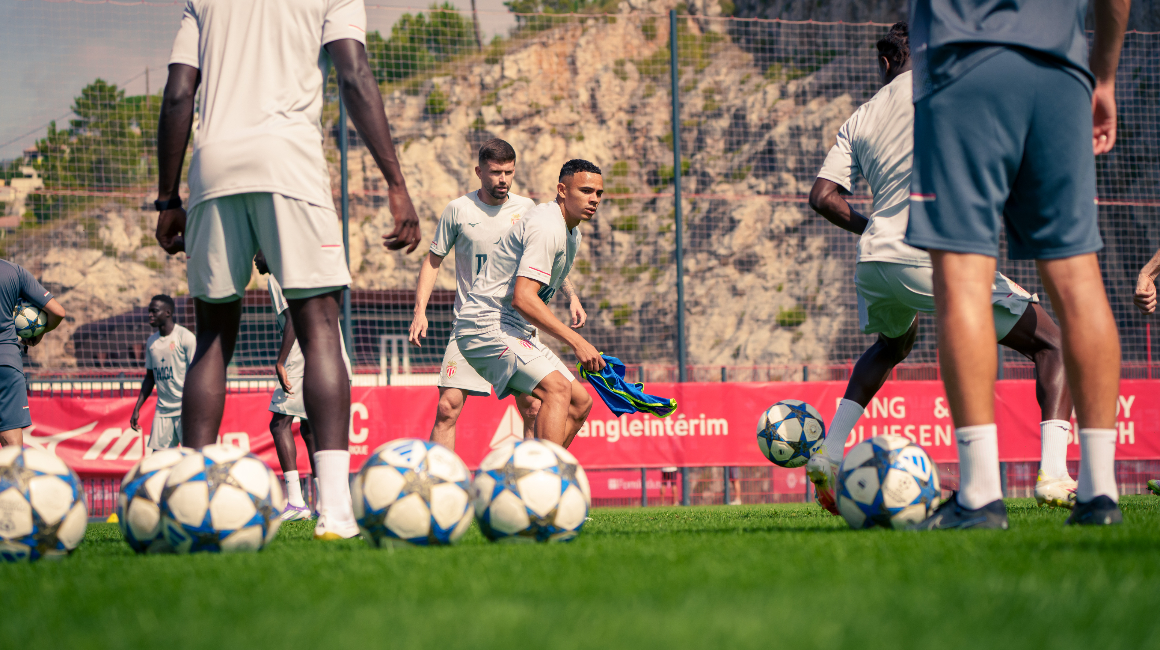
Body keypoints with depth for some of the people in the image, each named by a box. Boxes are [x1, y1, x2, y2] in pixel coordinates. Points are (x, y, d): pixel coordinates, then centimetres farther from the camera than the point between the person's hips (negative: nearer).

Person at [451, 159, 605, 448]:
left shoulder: (572, 234, 15)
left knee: (580, 402, 5)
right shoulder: (546, 227, -19)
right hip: (487, 324, -10)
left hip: (518, 332, 10)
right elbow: (522, 298, -27)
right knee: (557, 388, -27)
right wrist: (576, 341, -27)